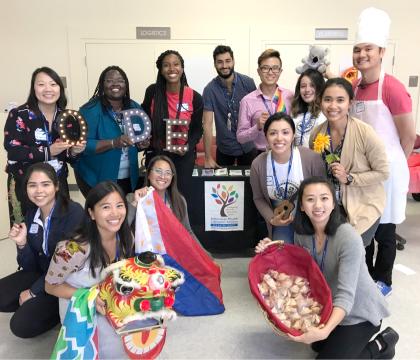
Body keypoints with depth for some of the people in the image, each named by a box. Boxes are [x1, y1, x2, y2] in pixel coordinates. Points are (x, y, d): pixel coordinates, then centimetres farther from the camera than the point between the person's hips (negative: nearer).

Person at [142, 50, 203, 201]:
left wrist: (188, 147, -14)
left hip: (183, 156, 0)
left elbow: (197, 129, 2)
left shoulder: (194, 97, -9)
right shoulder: (152, 92, -8)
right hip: (155, 154, 1)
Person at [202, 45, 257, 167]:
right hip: (224, 148, -1)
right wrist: (208, 158, -20)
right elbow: (207, 124, -16)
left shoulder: (248, 83, -9)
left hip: (248, 146, 1)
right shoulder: (210, 89, -14)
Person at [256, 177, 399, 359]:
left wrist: (325, 331, -49)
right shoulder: (301, 233, -12)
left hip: (359, 311, -7)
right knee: (318, 345, 22)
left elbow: (346, 296, -34)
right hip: (330, 306, 7)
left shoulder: (349, 239, -32)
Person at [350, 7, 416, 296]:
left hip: (386, 169, -6)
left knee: (384, 229, 8)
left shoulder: (393, 88, -15)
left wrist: (392, 165, 2)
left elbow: (409, 135, -10)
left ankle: (383, 281, 27)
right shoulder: (354, 88, 5)